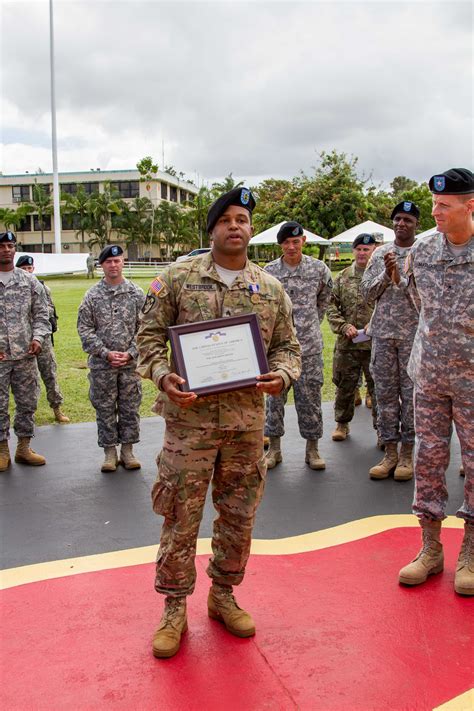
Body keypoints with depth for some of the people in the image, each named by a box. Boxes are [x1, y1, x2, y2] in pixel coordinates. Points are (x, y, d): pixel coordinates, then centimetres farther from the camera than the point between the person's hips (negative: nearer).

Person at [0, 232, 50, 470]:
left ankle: (24, 448, 21)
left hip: (26, 355, 3)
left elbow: (41, 314, 9)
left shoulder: (29, 281, 7)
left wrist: (38, 337, -6)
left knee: (28, 403, 9)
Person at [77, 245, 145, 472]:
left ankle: (127, 451, 18)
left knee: (130, 408, 6)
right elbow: (84, 329, 0)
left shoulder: (136, 294, 3)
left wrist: (130, 353, -9)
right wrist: (106, 353, -10)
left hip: (130, 363, 0)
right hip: (101, 365, 0)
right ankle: (110, 452, 17)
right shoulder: (92, 295, 2)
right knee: (105, 409, 6)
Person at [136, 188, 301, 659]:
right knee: (181, 516, 3)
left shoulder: (271, 289, 7)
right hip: (190, 417, -3)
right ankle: (174, 607, 21)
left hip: (247, 420, 3)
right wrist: (161, 374, -15)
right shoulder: (178, 278, -1)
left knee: (239, 515, 13)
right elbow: (150, 333, 2)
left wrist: (281, 375, -8)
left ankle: (223, 595, 34)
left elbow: (287, 344, 13)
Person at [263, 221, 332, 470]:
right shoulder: (269, 271, 0)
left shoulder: (318, 268, 0)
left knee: (310, 395, 4)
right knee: (275, 394, 5)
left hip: (309, 344, 0)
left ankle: (312, 448, 16)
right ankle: (274, 447, 17)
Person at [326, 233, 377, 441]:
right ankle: (342, 423, 30)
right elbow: (331, 306, 7)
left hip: (376, 344, -2)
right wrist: (344, 326, -7)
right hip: (346, 344, 3)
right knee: (344, 386, 12)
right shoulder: (342, 277, 8)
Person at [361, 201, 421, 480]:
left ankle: (407, 454, 12)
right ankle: (390, 452, 14)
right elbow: (367, 292, 7)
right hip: (383, 332, 3)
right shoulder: (381, 253, 11)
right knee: (385, 392, 5)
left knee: (412, 392, 2)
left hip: (413, 333, -3)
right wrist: (386, 274, -8)